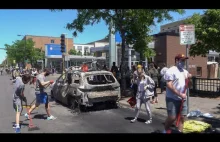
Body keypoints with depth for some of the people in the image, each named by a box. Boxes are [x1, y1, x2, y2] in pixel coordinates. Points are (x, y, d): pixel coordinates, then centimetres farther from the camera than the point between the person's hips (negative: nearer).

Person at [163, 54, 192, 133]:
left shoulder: (184, 71, 12)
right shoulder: (171, 71, -12)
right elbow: (169, 86, -19)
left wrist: (189, 76, 2)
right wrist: (180, 94, -21)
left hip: (182, 99, 7)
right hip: (172, 99, -7)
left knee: (182, 117, 7)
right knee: (172, 117, -4)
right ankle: (166, 130, 21)